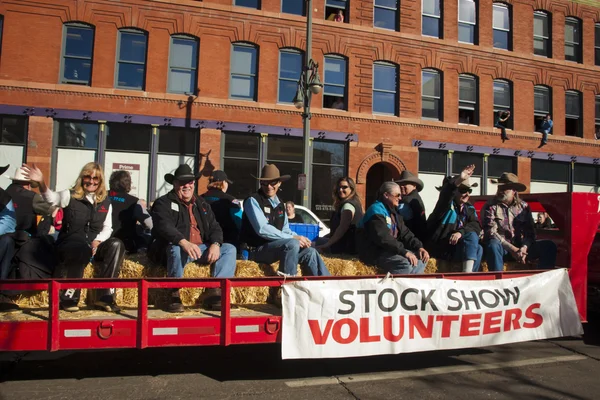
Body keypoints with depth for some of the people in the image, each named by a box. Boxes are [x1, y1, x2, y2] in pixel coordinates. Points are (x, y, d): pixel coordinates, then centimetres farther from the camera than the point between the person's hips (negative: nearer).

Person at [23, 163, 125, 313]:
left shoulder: (105, 202, 11)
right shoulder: (70, 195, 1)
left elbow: (107, 228, 11)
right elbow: (52, 198, -21)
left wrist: (97, 241, -10)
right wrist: (41, 183, -42)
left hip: (94, 246, 4)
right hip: (69, 244, -3)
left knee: (116, 244, -26)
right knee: (83, 249, -38)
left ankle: (105, 296, -25)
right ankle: (69, 297, -19)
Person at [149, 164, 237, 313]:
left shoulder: (201, 204, 20)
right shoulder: (163, 203, 2)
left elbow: (214, 227, 14)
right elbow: (164, 226, -17)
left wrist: (216, 244, -9)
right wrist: (183, 242, -35)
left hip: (202, 249, 6)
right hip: (176, 247, -5)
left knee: (229, 249, -12)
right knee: (177, 250, -39)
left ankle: (214, 291, -22)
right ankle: (174, 295, -23)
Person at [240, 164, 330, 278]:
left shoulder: (279, 204, 15)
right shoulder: (253, 200, -9)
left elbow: (285, 230, 13)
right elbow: (262, 229, -21)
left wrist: (299, 238, -9)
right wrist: (293, 238, -21)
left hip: (276, 246, 7)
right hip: (257, 249, -7)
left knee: (309, 252, -9)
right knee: (292, 244, -30)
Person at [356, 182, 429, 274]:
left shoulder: (393, 211, 17)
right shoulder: (376, 211, -14)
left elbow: (405, 233, 14)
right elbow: (382, 237, -27)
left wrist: (419, 247, -2)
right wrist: (404, 252, -28)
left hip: (391, 250, 10)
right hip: (375, 252, -10)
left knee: (420, 258, 0)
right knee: (406, 264, -30)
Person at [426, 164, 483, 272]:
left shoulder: (469, 208, 13)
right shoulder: (448, 204, -3)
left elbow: (476, 226, -2)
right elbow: (445, 193, -27)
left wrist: (461, 232, -23)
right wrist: (458, 180, -46)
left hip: (457, 247, 6)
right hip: (439, 247, -6)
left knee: (478, 249, -20)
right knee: (472, 236, -22)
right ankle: (467, 272, -28)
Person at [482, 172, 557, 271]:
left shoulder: (523, 206, 11)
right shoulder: (490, 207, -1)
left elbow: (530, 233, 5)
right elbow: (490, 232, -12)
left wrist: (524, 248, -16)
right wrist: (512, 249, -20)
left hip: (520, 248, 4)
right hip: (501, 247, -4)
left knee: (549, 246, -16)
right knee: (493, 245, -38)